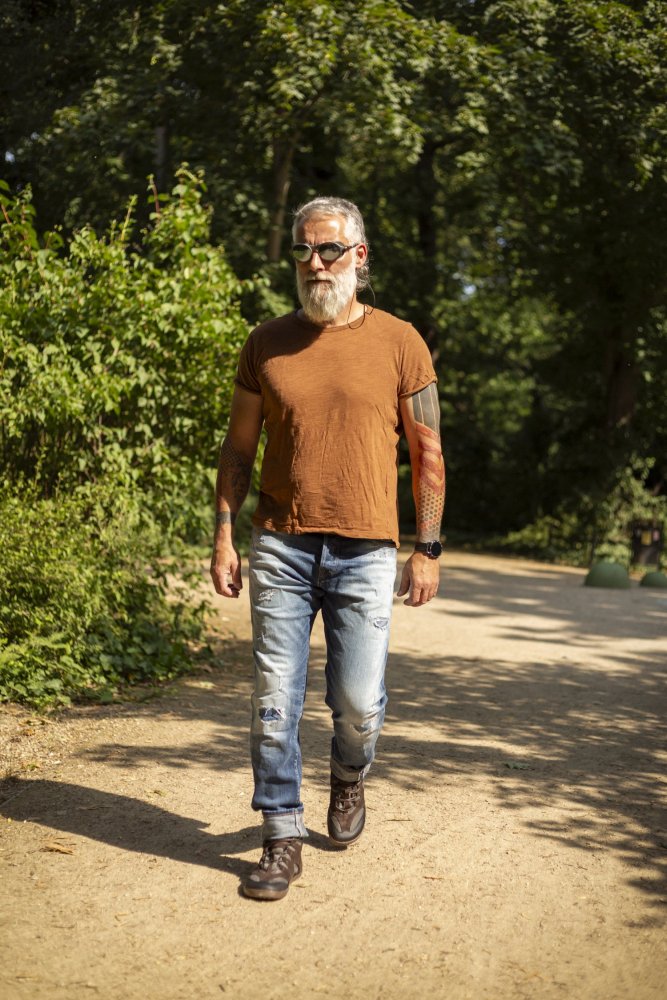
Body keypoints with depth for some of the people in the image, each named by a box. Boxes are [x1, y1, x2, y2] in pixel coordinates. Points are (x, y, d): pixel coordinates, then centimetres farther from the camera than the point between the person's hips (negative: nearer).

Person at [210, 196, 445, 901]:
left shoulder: (399, 343, 2)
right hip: (280, 547, 1)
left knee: (358, 703, 2)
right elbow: (238, 447, 11)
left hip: (365, 552, -1)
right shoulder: (266, 344, 7)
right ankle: (283, 837, 14)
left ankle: (348, 777, 35)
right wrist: (224, 535, 4)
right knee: (274, 700, 1)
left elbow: (427, 453, 5)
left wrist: (428, 549, 0)